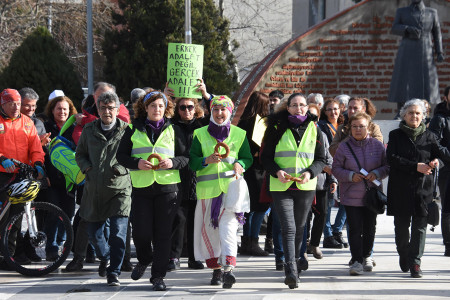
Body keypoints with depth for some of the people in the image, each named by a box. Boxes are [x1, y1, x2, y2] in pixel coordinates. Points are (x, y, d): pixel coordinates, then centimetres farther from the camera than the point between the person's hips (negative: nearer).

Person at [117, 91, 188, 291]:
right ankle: (143, 260, 27)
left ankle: (158, 276, 5)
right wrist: (137, 163, -12)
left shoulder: (173, 130, 10)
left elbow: (186, 157, 9)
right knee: (141, 232, -4)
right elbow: (121, 155, 8)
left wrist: (172, 163, -12)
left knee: (162, 234, -3)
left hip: (167, 187, 0)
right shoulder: (133, 130, 9)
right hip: (141, 187, 0)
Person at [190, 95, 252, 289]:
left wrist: (240, 164, -9)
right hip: (207, 188, 2)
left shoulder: (239, 134, 10)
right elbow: (192, 161, 5)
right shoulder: (200, 134, 10)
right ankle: (215, 269, 20)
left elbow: (247, 158, 13)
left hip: (231, 186, -2)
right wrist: (206, 161, -15)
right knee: (208, 228, 5)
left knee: (228, 226, -16)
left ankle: (229, 269, -27)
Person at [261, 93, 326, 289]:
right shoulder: (277, 128, 2)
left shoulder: (313, 129, 7)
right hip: (281, 187, -2)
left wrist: (309, 173, -11)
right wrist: (277, 172, -15)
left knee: (299, 228, 11)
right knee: (288, 228, -13)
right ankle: (291, 271, -22)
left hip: (306, 186, 2)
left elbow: (321, 159, 8)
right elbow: (265, 157, 4)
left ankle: (293, 265, 26)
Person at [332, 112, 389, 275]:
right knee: (355, 228, -9)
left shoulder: (377, 145, 2)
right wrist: (350, 176, -16)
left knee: (370, 228, 11)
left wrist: (377, 173, -13)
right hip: (351, 195, -2)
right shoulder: (344, 146, -1)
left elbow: (387, 166, 7)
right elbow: (336, 168, 1)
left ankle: (366, 256, 31)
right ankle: (356, 261, -5)